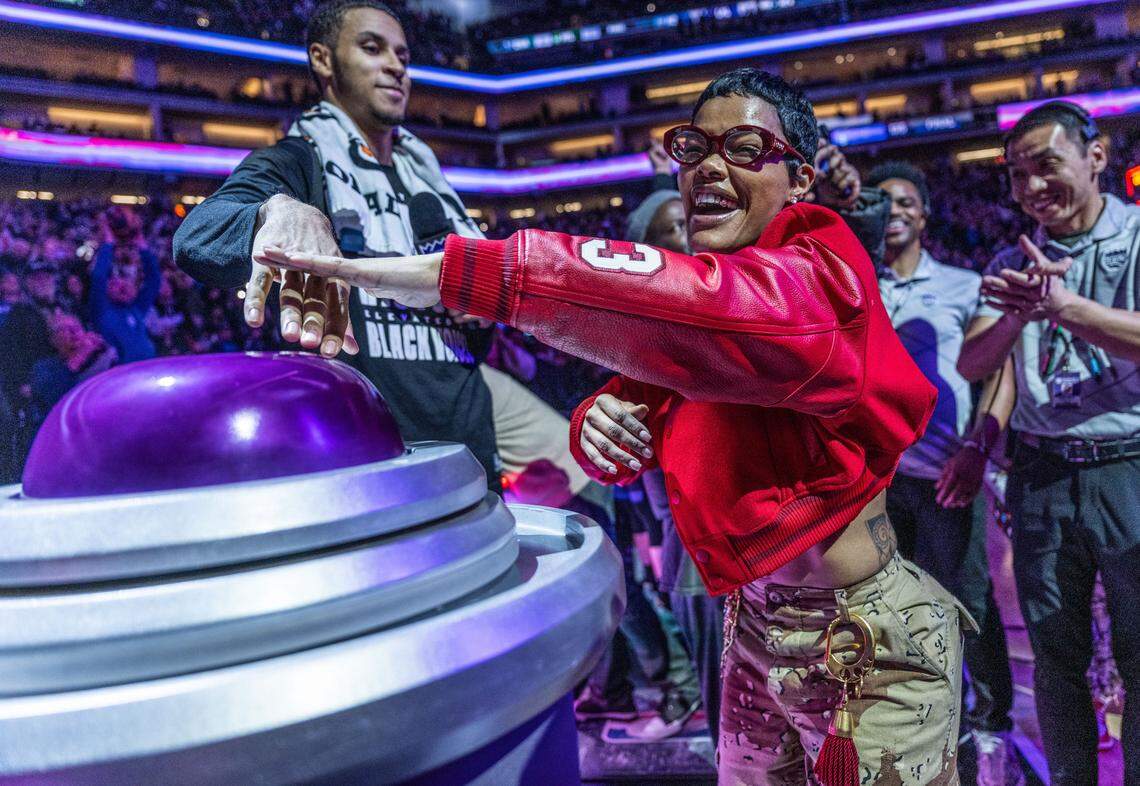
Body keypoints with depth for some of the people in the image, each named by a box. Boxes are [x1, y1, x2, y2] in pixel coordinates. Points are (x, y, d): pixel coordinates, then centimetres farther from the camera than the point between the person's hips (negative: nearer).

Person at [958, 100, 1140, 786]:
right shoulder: (1014, 264, 9)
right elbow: (973, 364, -2)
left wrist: (1063, 306, -30)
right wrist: (1019, 314, -21)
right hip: (1041, 473, 3)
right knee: (1057, 658, 11)